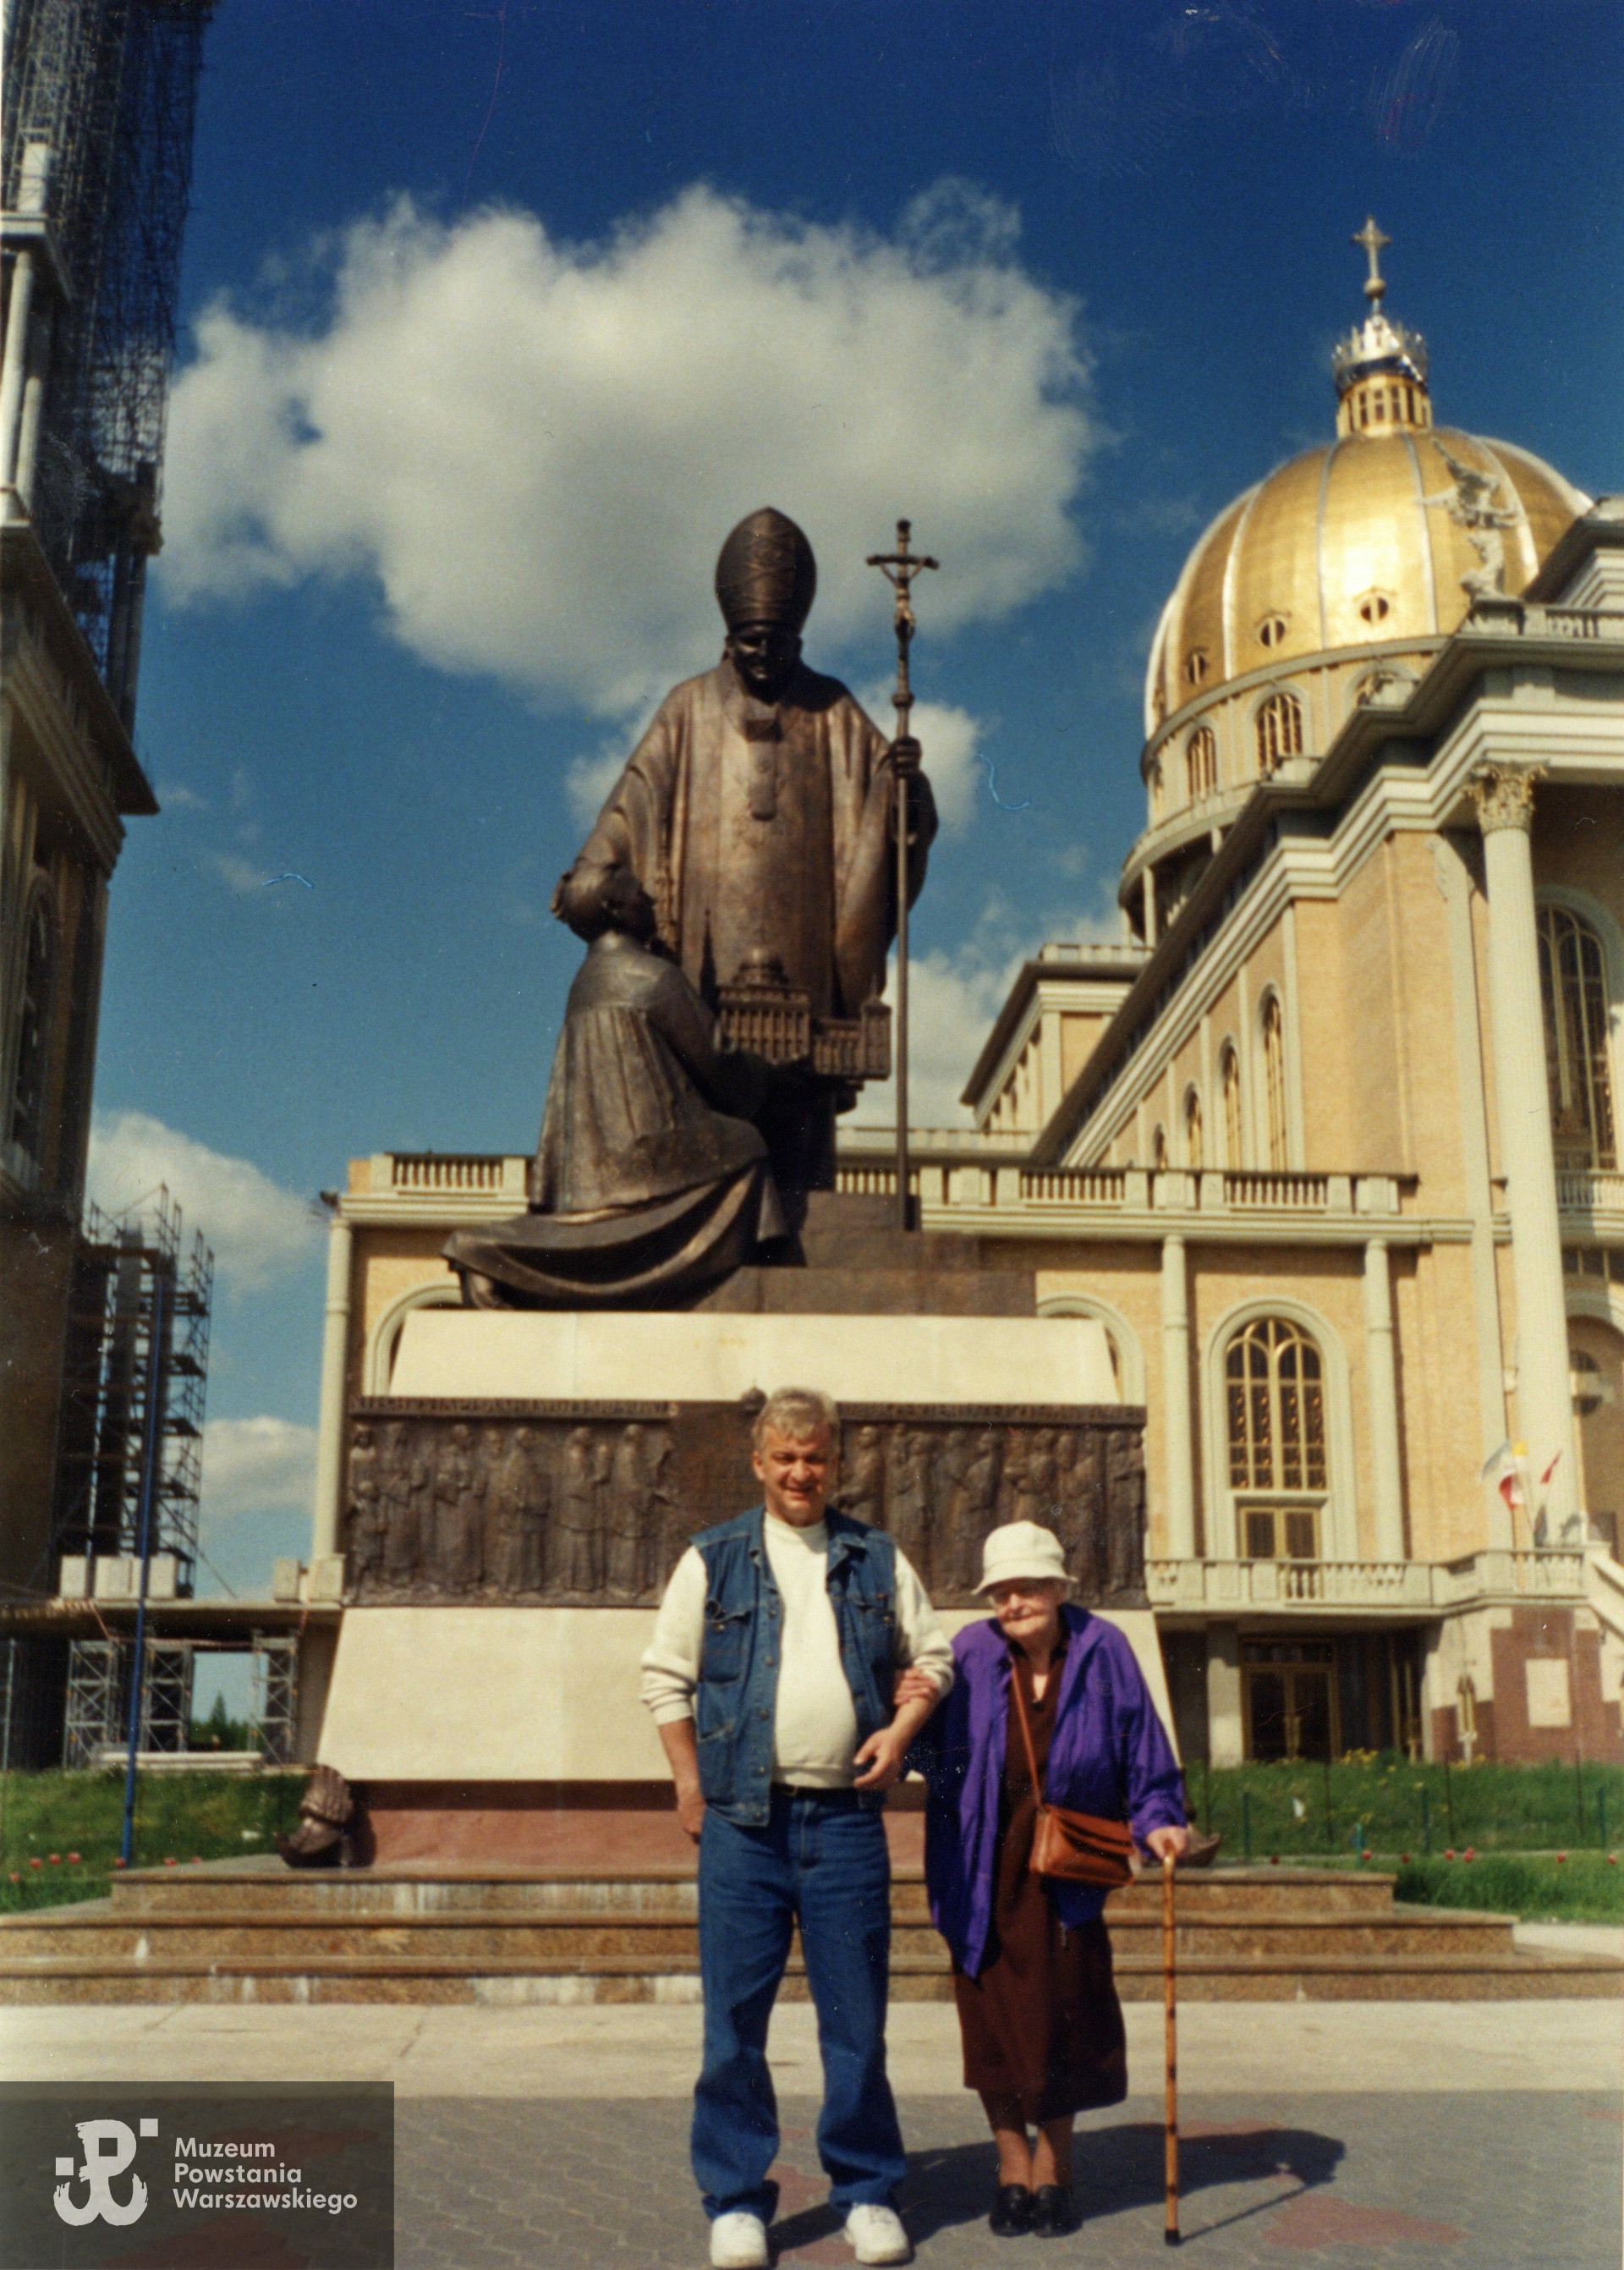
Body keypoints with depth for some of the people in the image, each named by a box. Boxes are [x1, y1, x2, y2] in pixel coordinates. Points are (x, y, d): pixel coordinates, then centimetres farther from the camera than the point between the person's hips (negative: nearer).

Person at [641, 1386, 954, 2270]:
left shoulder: (878, 1560, 10)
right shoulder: (712, 1559, 5)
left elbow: (933, 1657, 16)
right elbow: (665, 1674, 6)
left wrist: (901, 1729, -1)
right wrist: (690, 1783, 0)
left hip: (845, 1816, 1)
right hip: (743, 1817, -1)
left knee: (856, 2014, 6)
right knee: (734, 2015, 3)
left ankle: (867, 2193, 20)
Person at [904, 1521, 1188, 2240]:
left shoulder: (1101, 1650, -4)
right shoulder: (970, 1655, -4)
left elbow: (1141, 1750, 2)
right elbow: (940, 1758, -2)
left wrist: (1156, 1820, -9)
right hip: (986, 1872, 0)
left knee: (1061, 2015, 5)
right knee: (996, 2018, 5)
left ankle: (1053, 2170, 24)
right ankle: (1013, 2169, 22)